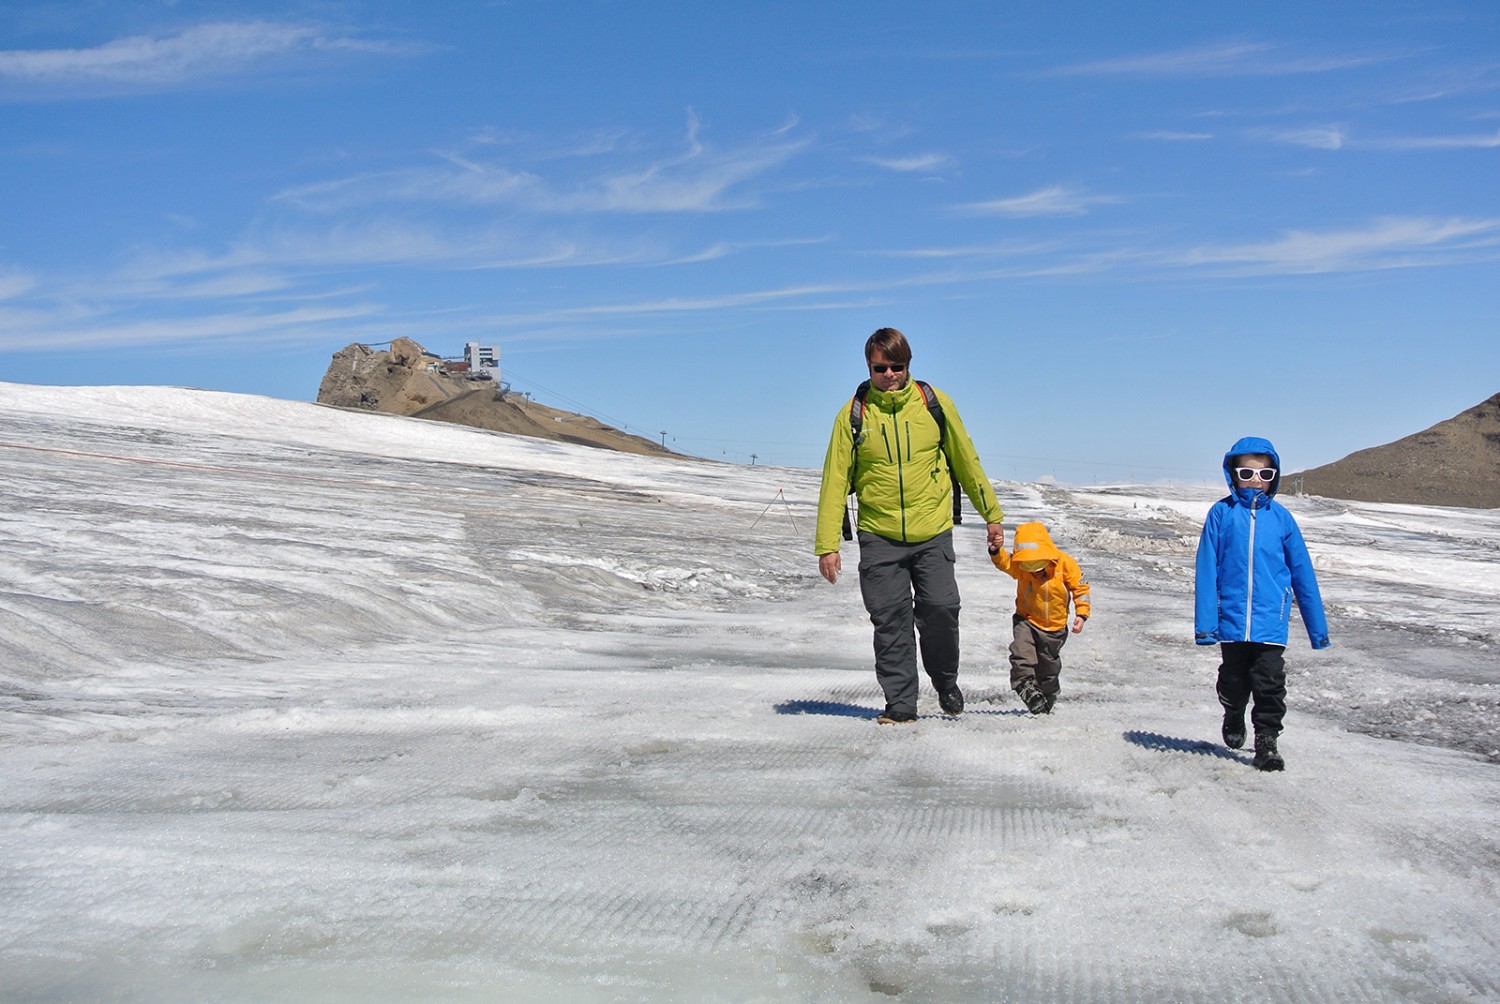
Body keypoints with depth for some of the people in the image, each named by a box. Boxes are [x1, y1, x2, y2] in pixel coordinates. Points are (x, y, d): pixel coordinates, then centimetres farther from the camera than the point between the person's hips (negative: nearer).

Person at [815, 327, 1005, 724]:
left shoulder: (934, 403, 1)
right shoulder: (854, 413, -2)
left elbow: (966, 462, 12)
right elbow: (835, 481, 0)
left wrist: (991, 514, 16)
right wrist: (827, 545, -5)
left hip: (933, 532, 0)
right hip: (879, 536, 0)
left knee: (940, 608, -8)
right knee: (890, 620, 0)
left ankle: (946, 683, 19)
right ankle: (900, 703, 12)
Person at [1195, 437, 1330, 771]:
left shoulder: (1281, 517, 2)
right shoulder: (1221, 514, -2)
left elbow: (1302, 572, 7)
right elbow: (1207, 571, -3)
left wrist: (1317, 627, 7)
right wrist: (1205, 623, -8)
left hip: (1270, 622, 0)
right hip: (1231, 619, 0)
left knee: (1270, 686, -4)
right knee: (1233, 683, 16)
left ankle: (1267, 743, 9)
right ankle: (1233, 720, 42)